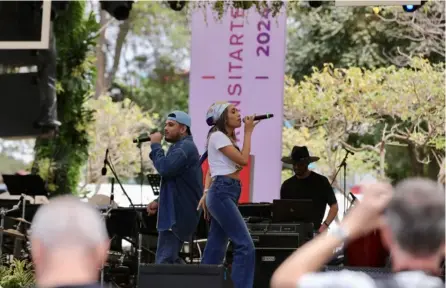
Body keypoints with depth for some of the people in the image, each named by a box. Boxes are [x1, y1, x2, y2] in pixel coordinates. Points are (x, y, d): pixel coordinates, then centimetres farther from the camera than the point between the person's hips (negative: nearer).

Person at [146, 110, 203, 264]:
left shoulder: (185, 147, -13)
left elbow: (165, 169, -27)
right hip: (175, 213, 11)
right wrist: (159, 202, 13)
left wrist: (156, 145, -13)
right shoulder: (181, 146, 22)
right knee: (171, 261, 17)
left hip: (177, 216, -11)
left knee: (164, 262, -12)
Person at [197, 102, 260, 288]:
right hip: (222, 193, -10)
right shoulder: (218, 136, -8)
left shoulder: (227, 138, 21)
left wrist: (207, 192, 7)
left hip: (226, 193, 10)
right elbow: (243, 160, -16)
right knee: (245, 245, -16)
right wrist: (248, 132, -7)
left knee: (215, 249, 8)